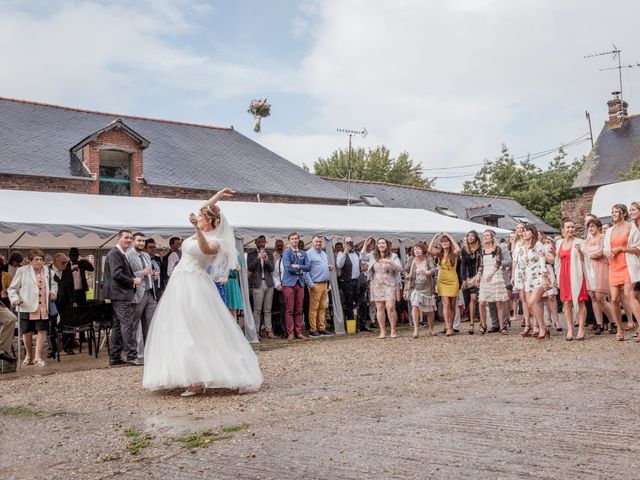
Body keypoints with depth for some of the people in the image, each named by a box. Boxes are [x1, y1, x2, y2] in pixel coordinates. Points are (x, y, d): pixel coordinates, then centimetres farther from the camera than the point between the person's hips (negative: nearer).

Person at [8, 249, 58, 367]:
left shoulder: (48, 271, 9)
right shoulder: (22, 271, -2)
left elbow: (53, 284, 27)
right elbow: (12, 288, 3)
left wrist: (53, 292, 7)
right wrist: (15, 299, -15)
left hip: (43, 308, 2)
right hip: (27, 308, -2)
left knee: (42, 331, -4)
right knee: (27, 333, 8)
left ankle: (38, 357, 2)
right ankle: (29, 355, 29)